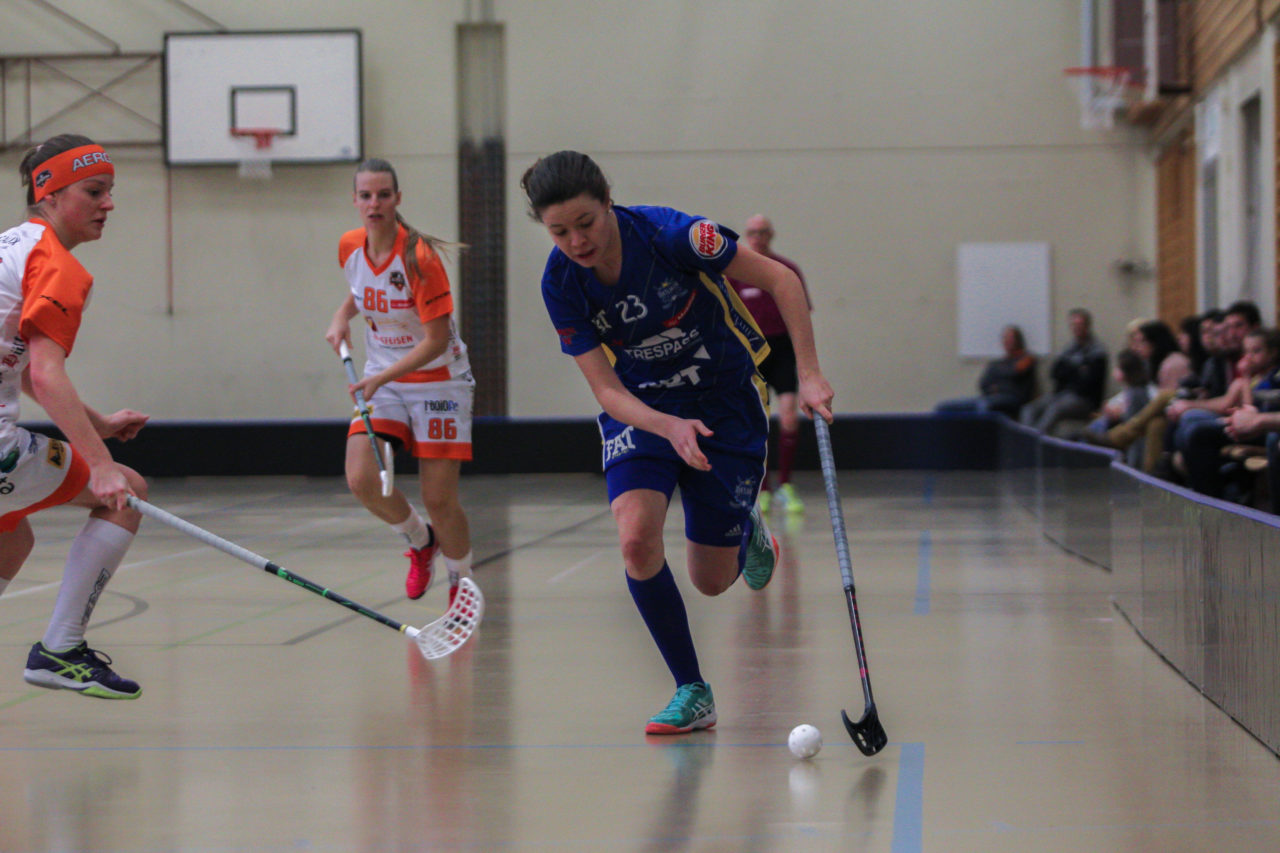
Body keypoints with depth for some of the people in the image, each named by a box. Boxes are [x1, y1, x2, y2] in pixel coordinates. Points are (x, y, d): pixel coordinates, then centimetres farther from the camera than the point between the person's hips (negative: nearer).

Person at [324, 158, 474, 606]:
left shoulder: (419, 258, -22)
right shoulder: (350, 246, -3)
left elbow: (436, 341, -21)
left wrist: (383, 377, -29)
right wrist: (342, 317, 0)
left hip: (438, 381, -5)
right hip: (381, 378, 5)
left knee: (439, 499, -7)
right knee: (361, 480, -16)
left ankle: (461, 583, 21)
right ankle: (421, 540, 15)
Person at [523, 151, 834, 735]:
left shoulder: (670, 234, -26)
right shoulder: (561, 284, -16)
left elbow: (780, 279, -16)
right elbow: (606, 388, -14)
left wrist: (808, 375, -21)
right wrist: (670, 427, -33)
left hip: (727, 401, -2)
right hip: (640, 406, 2)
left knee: (711, 581, 3)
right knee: (636, 537, -25)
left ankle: (746, 529, 41)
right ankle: (692, 693, -9)